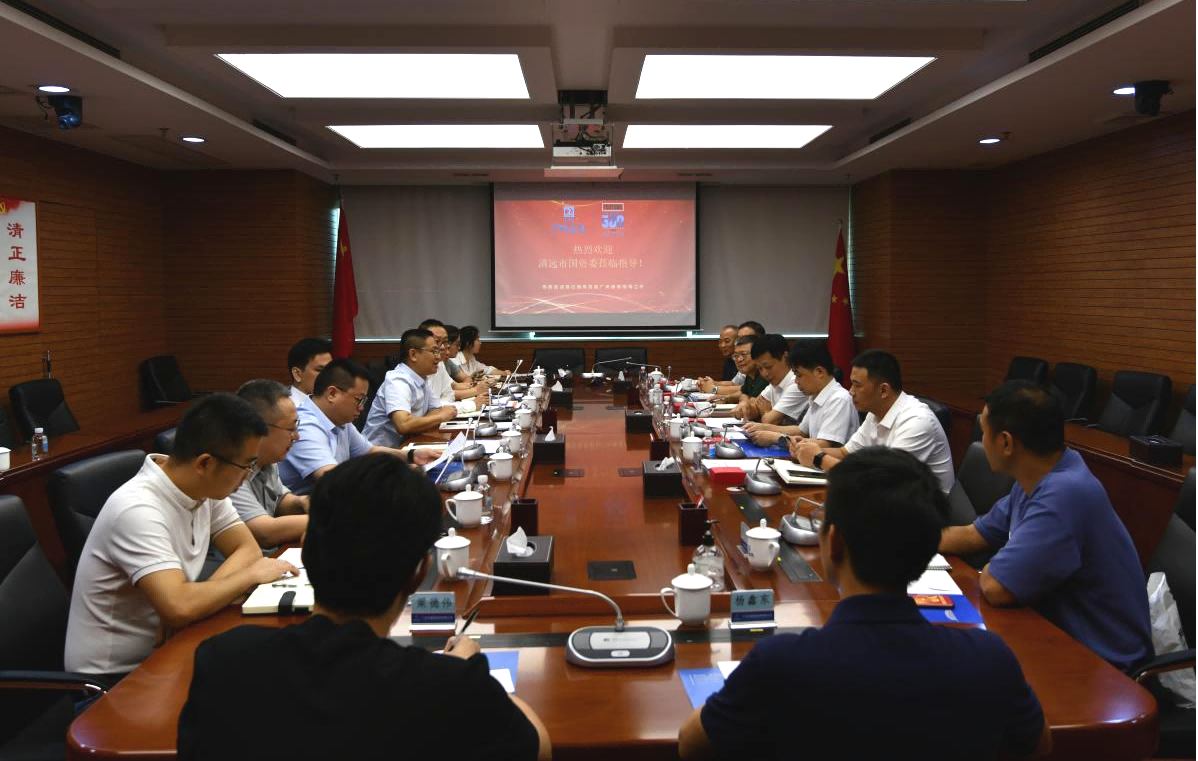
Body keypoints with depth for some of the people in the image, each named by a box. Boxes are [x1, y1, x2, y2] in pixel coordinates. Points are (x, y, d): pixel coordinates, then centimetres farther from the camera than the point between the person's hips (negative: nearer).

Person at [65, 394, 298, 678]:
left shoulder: (204, 488, -4)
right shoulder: (137, 510, -27)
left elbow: (248, 549, -1)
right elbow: (180, 608, -35)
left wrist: (200, 599, -18)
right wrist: (252, 574, -20)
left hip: (159, 650, 7)